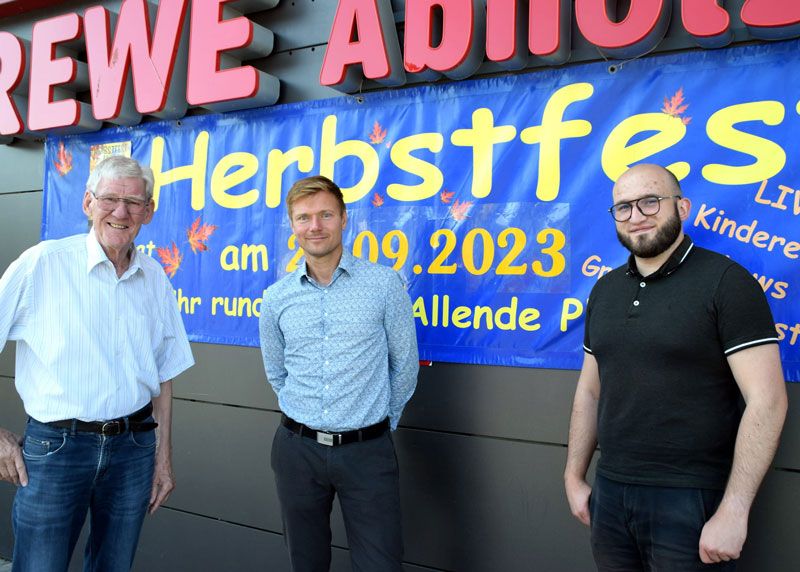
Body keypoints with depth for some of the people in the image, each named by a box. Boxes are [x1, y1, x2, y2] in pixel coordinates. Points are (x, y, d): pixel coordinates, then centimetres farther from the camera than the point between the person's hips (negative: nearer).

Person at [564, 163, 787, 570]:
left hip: (693, 502, -5)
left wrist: (733, 511, -18)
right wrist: (574, 477, 10)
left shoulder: (725, 282, -10)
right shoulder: (605, 290, 8)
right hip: (609, 494, 5)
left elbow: (767, 401, -15)